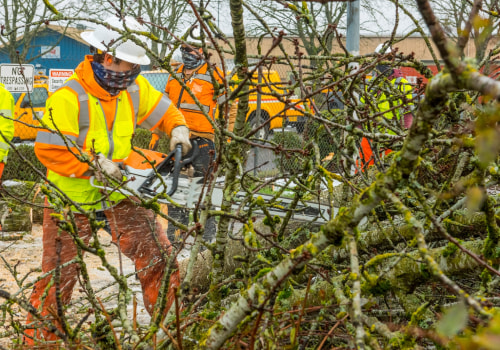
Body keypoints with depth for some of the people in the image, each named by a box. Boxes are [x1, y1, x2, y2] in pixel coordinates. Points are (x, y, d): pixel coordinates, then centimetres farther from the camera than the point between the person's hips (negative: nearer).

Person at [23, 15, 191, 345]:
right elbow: (48, 150, -24)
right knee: (59, 275, 4)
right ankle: (38, 339, 21)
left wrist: (179, 128, -6)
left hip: (118, 194, 6)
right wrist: (93, 165, -24)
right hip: (73, 199, -5)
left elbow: (163, 109, 14)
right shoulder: (68, 98, -24)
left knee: (158, 255, 3)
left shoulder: (134, 88, -2)